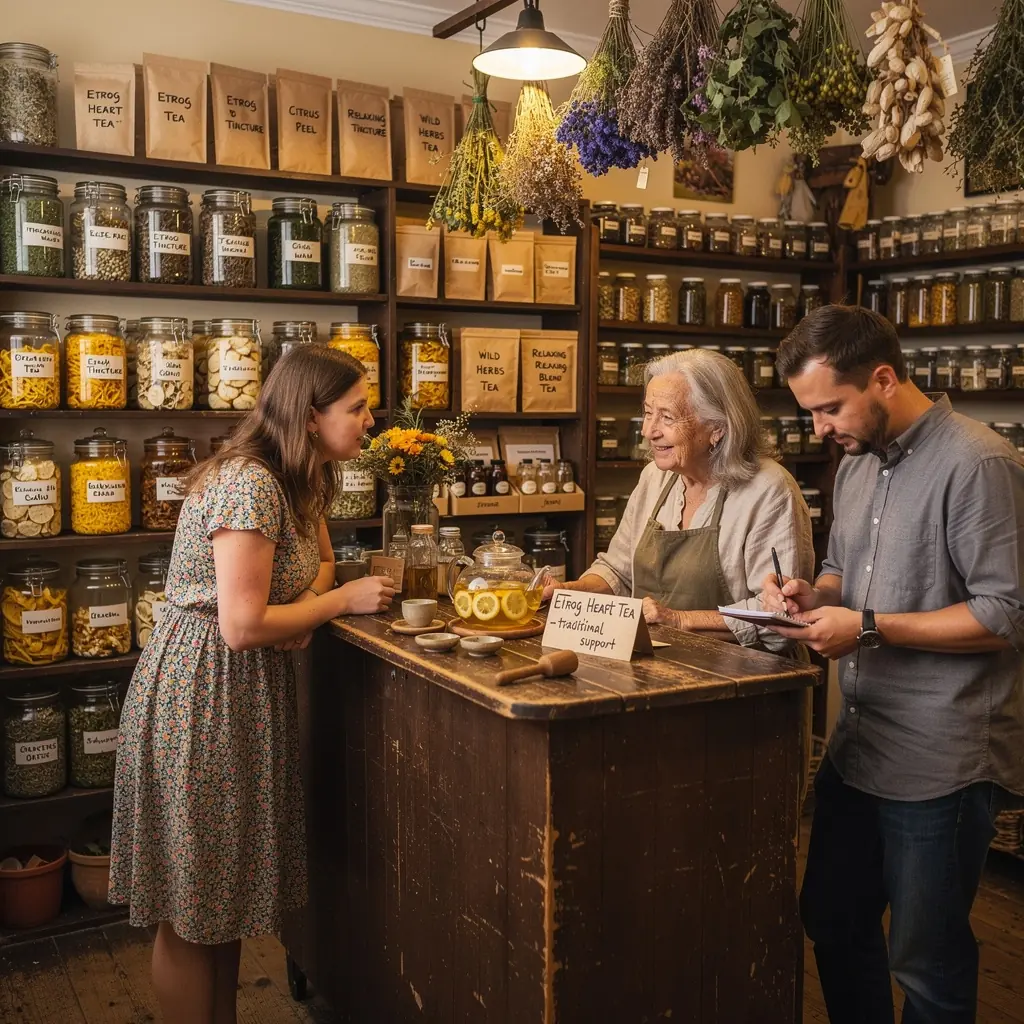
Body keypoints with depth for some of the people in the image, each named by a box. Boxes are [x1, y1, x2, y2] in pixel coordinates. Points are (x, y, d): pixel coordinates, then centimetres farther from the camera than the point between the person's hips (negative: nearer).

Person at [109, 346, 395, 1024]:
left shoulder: (300, 481, 6)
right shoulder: (249, 485, -23)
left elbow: (320, 559, 21)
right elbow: (243, 626, -26)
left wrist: (310, 604, -2)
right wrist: (342, 600, -13)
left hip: (248, 688, 10)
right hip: (201, 690, -9)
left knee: (227, 889, 20)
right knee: (189, 903, 6)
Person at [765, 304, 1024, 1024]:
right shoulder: (858, 464, 9)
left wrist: (868, 627, -21)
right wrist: (814, 595, -1)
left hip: (940, 763, -8)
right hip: (858, 744, 8)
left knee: (926, 961, 8)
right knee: (832, 921, 21)